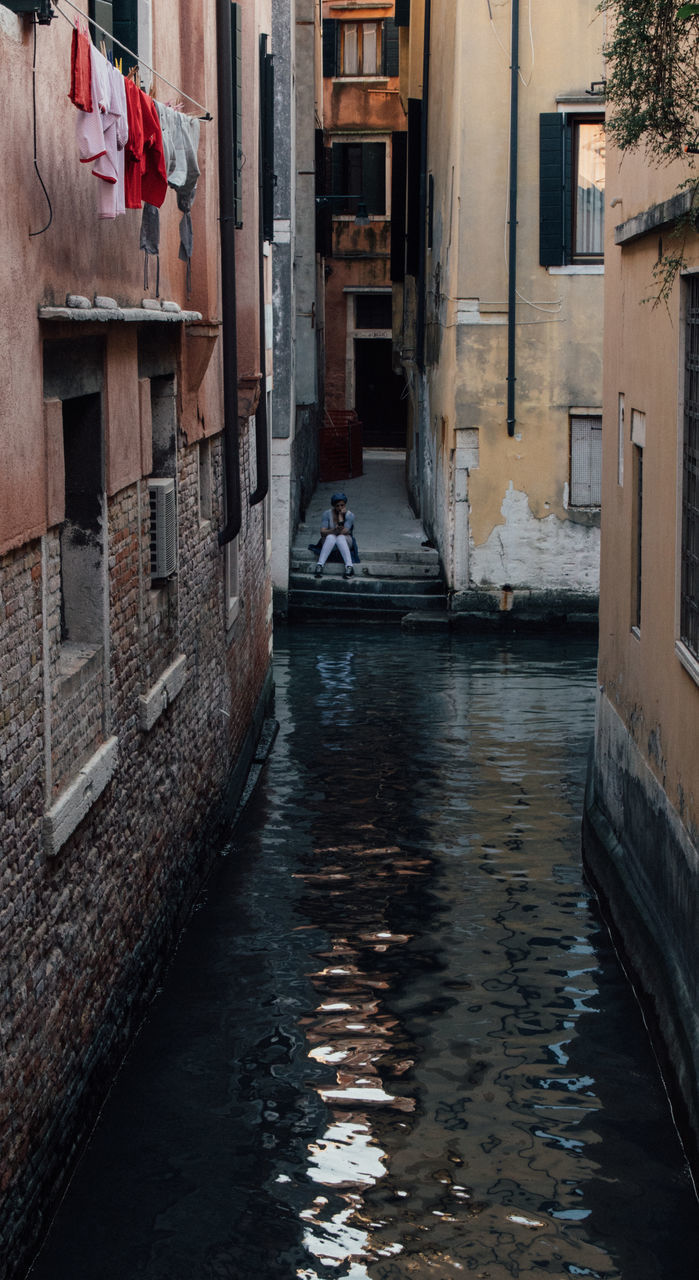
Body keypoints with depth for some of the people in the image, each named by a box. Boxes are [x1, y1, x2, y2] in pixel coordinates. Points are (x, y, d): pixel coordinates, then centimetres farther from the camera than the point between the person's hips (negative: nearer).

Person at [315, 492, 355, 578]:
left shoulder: (349, 515, -13)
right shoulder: (327, 514, -10)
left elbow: (343, 532, -25)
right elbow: (322, 532, -18)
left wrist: (340, 516, -23)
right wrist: (333, 531, -38)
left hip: (345, 541, 0)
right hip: (328, 541, 0)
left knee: (340, 537, -35)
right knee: (331, 537, -35)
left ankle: (349, 566, -47)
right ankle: (319, 565, -45)